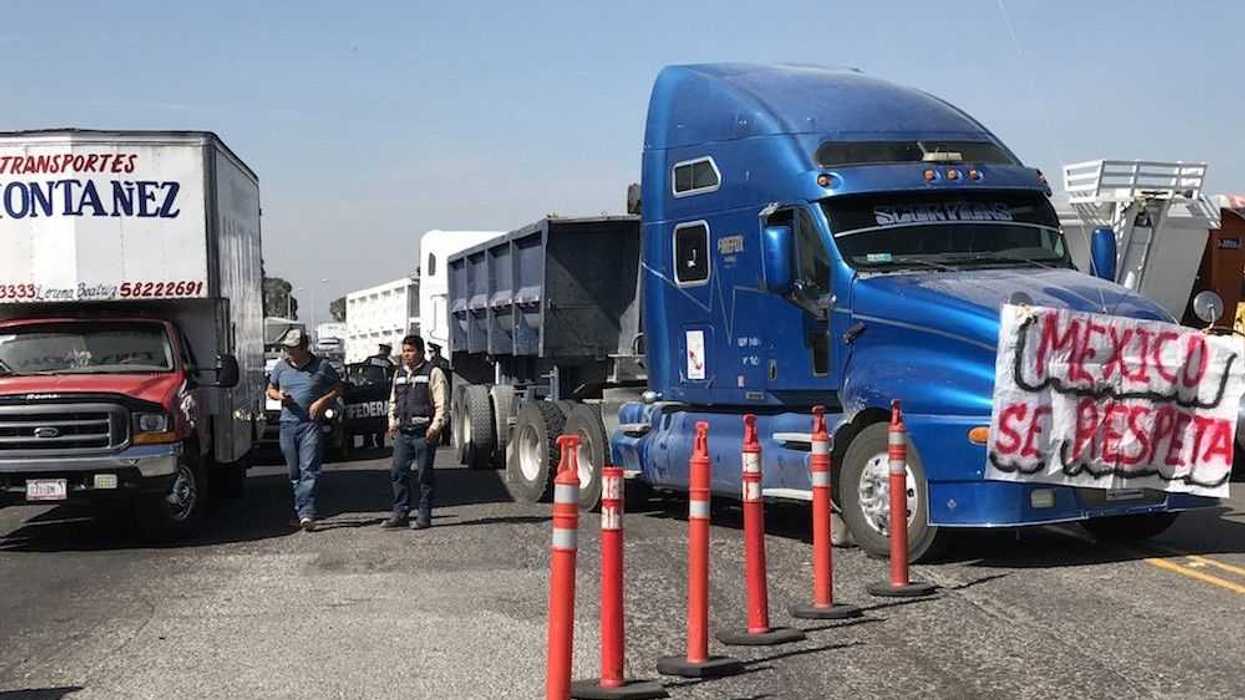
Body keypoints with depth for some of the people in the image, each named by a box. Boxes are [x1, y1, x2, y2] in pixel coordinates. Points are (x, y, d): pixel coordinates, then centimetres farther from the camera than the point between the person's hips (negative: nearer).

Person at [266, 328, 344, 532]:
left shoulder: (322, 366, 1)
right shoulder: (281, 367, 10)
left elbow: (338, 388, 9)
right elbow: (270, 390, 21)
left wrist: (323, 401, -8)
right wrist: (279, 396, -2)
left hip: (311, 424, -4)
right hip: (288, 423, 4)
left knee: (309, 470, -13)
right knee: (294, 473, 8)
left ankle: (306, 513, -19)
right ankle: (303, 512, 17)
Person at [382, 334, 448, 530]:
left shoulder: (433, 373, -2)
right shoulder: (399, 374, 17)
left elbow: (441, 403, -6)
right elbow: (393, 401, 26)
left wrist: (435, 427, -13)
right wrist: (392, 422, 14)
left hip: (423, 433, -6)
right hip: (402, 432, 6)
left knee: (424, 475, -1)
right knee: (398, 473, 3)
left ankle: (424, 516, 5)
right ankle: (400, 514, 11)